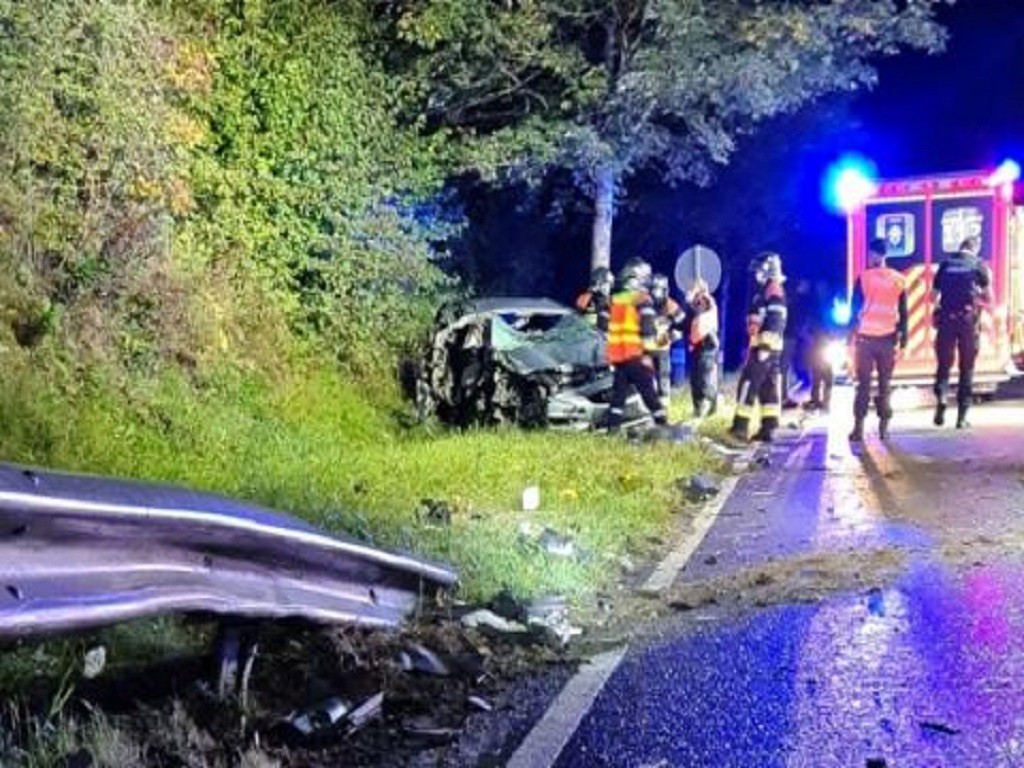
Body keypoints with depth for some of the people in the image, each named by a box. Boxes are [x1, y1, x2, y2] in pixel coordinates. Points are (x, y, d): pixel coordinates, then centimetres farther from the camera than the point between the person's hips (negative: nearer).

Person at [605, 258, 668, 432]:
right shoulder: (642, 299, -6)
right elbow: (647, 329, -15)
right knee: (649, 393, -1)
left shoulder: (614, 300, 14)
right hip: (636, 355, -5)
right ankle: (663, 424, 2)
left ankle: (613, 427, 6)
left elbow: (608, 326, 17)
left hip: (617, 355, 6)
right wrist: (647, 352, -14)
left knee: (618, 393, 10)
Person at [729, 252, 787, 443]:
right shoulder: (766, 291, 20)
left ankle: (740, 427, -8)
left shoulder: (773, 291, -10)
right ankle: (768, 429, 7)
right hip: (766, 347, 10)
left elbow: (774, 322, -20)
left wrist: (765, 345, -22)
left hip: (765, 346, -10)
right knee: (768, 388, 7)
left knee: (748, 384, -8)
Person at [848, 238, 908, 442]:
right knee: (885, 384, 9)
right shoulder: (899, 280, 3)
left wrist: (850, 335, 3)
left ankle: (859, 428, 0)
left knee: (863, 384, 4)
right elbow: (903, 312, 4)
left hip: (865, 337, -2)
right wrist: (903, 337, 9)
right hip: (888, 338, 2)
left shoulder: (864, 277, -4)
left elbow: (854, 308, -3)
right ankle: (884, 427, 6)